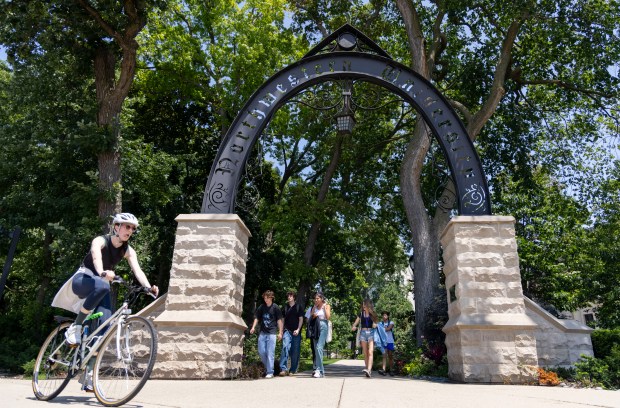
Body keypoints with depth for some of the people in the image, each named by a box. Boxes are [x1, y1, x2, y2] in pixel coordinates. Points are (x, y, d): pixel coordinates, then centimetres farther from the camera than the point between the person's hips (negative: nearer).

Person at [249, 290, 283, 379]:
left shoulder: (275, 308, -2)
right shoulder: (261, 307, 7)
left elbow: (279, 320, 0)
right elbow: (257, 318, 10)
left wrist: (280, 332, -4)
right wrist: (253, 327, -5)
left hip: (271, 333, -4)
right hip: (262, 333, 4)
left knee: (270, 353, -4)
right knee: (261, 352, 4)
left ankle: (270, 372, 3)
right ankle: (267, 367, 25)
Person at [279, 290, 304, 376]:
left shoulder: (298, 307, 6)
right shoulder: (285, 307, 11)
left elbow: (301, 319, 2)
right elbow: (283, 319, 15)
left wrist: (298, 329, -10)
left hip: (296, 332, -1)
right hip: (287, 331, 1)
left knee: (295, 351, 2)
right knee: (285, 347, -17)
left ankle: (293, 370, 12)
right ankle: (283, 369, -18)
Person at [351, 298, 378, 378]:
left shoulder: (373, 314, 5)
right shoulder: (361, 314, 11)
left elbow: (375, 323, 11)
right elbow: (355, 323, 14)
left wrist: (375, 325, -13)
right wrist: (353, 327, -8)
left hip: (371, 333, -3)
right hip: (363, 333, 3)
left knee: (370, 352, -16)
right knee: (365, 353, 4)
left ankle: (369, 370, -29)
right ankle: (368, 370, 10)